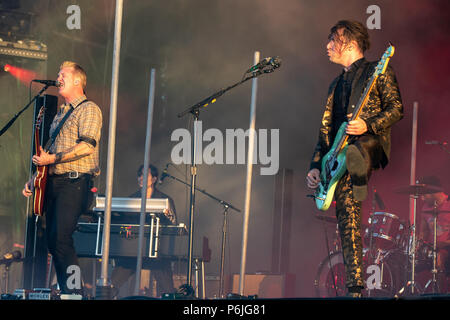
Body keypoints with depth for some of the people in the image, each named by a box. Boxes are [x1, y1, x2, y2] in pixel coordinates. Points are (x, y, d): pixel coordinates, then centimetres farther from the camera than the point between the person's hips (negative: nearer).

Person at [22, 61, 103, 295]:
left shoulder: (88, 109, -3)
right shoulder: (61, 113, 24)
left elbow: (87, 146, -17)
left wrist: (53, 159, -18)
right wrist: (35, 178, 19)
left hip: (75, 182, -9)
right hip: (53, 182, 9)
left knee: (60, 239, -19)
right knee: (52, 241, 5)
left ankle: (75, 291, -17)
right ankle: (65, 291, 9)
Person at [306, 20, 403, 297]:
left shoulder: (377, 72, 6)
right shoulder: (336, 85, 26)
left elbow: (397, 109, -4)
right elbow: (326, 131, 25)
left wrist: (368, 125, -21)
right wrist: (315, 167, 14)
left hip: (370, 146, -5)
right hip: (340, 155, 5)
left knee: (351, 154, -45)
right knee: (348, 222, -4)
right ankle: (355, 288, -6)